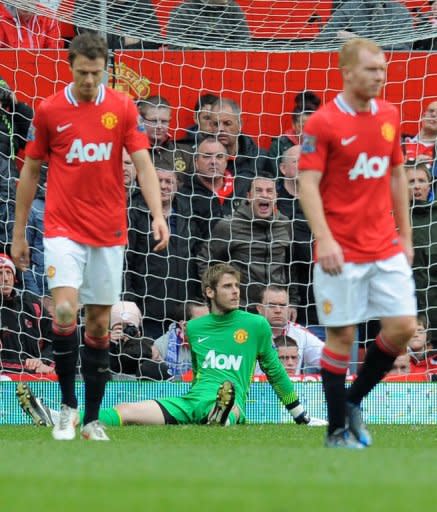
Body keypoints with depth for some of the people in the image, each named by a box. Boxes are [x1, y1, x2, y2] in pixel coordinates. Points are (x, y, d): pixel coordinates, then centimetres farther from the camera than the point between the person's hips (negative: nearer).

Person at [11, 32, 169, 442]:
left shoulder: (122, 108, 1)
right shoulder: (49, 111, 0)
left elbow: (143, 164, -3)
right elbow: (30, 171, 8)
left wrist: (158, 215, -18)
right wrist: (19, 234, 8)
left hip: (108, 231, 2)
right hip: (63, 228, -1)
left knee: (99, 324, 5)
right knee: (64, 311, -19)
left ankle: (92, 419, 13)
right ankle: (68, 405, -2)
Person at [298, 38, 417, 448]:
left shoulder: (389, 116, 8)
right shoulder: (323, 123, -9)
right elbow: (307, 184, -14)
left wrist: (405, 234, 16)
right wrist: (324, 239, -25)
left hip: (386, 248, 5)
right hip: (341, 253, -5)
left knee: (402, 326, -2)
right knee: (341, 336, 0)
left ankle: (353, 401, 19)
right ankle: (337, 430, 12)